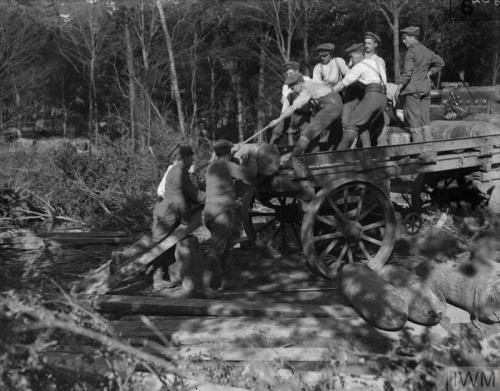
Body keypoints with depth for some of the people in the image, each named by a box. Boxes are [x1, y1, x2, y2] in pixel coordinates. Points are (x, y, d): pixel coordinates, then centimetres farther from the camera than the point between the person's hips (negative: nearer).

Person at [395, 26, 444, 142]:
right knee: (425, 120, 10)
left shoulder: (411, 52, -11)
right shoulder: (427, 51, 12)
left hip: (412, 89, -7)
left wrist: (398, 89, -11)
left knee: (414, 120, -3)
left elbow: (407, 73, -17)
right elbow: (440, 63, 26)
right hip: (425, 88, 7)